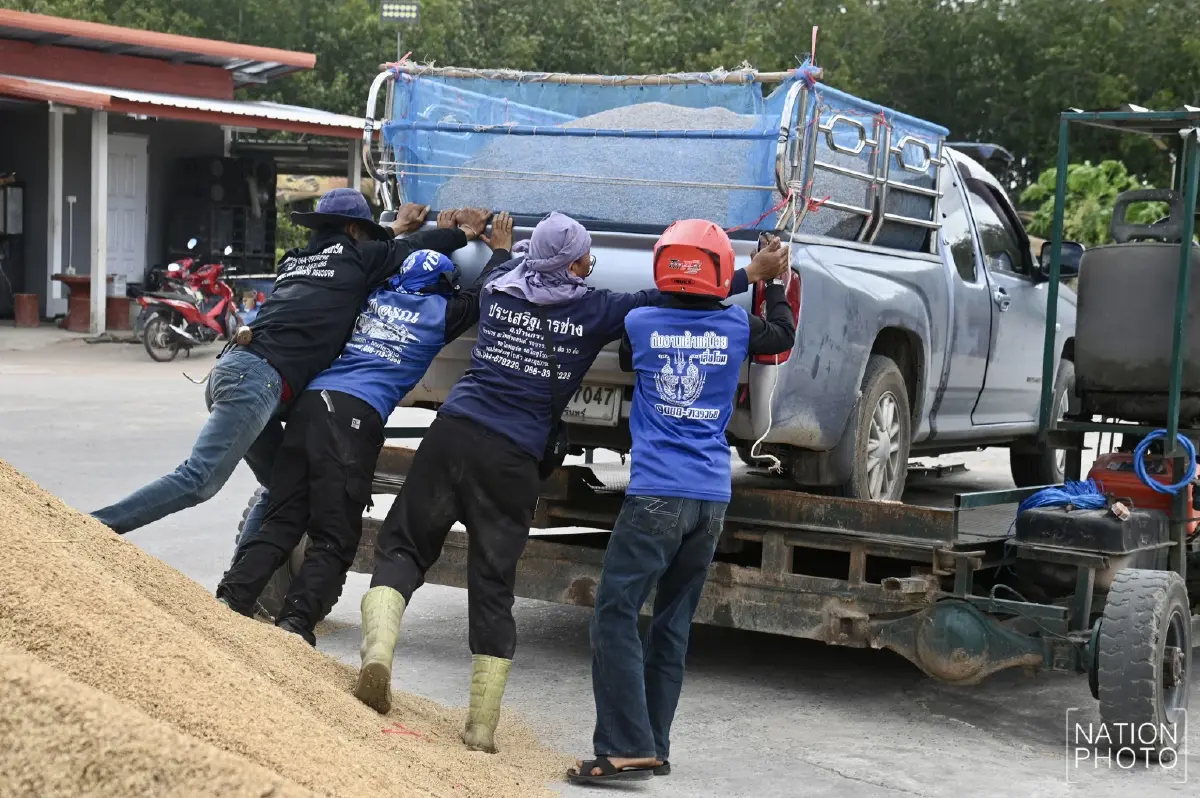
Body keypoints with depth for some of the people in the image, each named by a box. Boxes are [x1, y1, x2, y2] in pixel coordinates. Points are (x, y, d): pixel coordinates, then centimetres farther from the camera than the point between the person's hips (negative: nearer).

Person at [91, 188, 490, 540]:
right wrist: (464, 232, 30)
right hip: (259, 379, -9)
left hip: (234, 368, 9)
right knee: (198, 481, -15)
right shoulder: (355, 257, 7)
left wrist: (394, 230, 54)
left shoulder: (295, 259, 27)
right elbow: (417, 247, 13)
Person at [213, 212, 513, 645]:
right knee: (333, 540, -1)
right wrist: (501, 249, 43)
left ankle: (231, 599, -8)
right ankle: (295, 622, -17)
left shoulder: (375, 296, 25)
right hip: (356, 416, -5)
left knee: (281, 522, 8)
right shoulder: (440, 311, 13)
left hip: (310, 402, 5)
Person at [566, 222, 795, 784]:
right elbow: (783, 338, 27)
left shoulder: (639, 323, -1)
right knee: (673, 623, 12)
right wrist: (774, 279, 41)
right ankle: (654, 747, 16)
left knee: (615, 616, -4)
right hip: (712, 499, 4)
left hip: (657, 494, -4)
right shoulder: (736, 327, 5)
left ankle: (626, 747, -14)